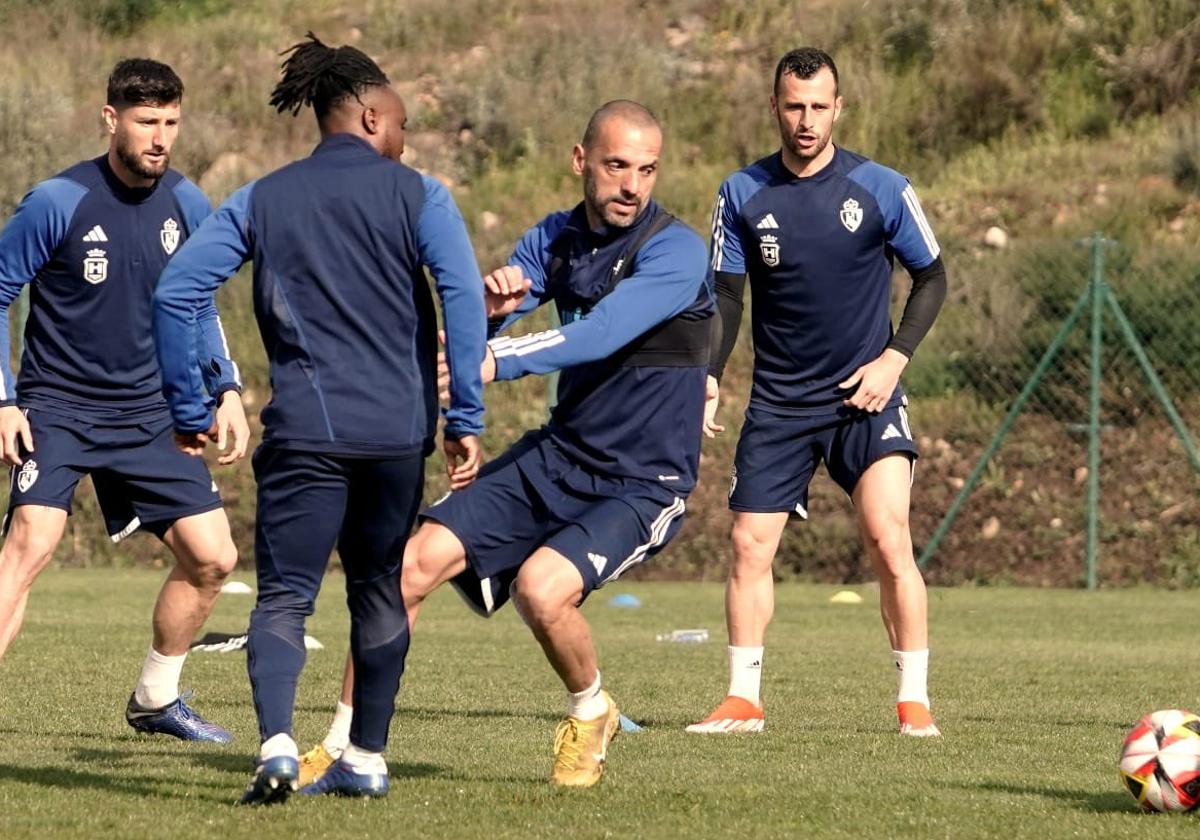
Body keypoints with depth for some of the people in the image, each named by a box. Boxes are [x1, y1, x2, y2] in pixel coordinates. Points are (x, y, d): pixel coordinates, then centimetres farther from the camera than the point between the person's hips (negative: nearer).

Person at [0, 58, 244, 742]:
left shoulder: (189, 206, 2)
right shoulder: (57, 203, -13)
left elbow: (200, 308, 17)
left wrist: (226, 389, 5)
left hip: (150, 415, 5)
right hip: (59, 409, -5)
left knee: (213, 557, 2)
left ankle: (156, 700, 23)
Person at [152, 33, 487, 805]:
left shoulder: (262, 200, 8)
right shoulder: (415, 194, 2)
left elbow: (175, 293, 2)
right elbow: (462, 294, -11)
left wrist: (189, 408, 9)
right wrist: (465, 418, -10)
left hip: (305, 430, 0)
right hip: (397, 430, 0)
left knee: (284, 595, -2)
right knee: (379, 591, 18)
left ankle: (278, 742, -26)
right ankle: (367, 760, 23)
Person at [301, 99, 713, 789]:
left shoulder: (676, 250, -16)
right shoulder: (556, 237, 5)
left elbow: (599, 336, -31)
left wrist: (497, 362, -42)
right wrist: (490, 308, -21)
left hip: (644, 484, -6)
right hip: (558, 455, 6)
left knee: (541, 586, -29)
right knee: (413, 564, -7)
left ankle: (592, 714, 3)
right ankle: (342, 749, 4)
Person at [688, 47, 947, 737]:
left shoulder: (881, 189, -5)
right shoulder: (743, 196, 1)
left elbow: (932, 277, 6)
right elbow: (725, 294, 6)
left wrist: (894, 358, -6)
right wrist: (709, 379, -7)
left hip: (865, 396, -3)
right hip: (779, 402, 3)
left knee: (889, 539, -16)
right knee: (751, 546, 0)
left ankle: (915, 700, -8)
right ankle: (743, 701, 12)